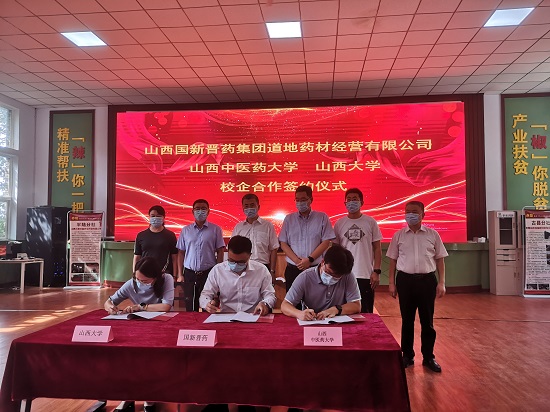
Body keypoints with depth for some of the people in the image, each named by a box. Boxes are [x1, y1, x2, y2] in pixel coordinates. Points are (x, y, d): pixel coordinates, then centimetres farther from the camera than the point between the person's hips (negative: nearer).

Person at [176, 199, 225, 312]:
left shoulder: (216, 229, 2)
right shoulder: (185, 230, 9)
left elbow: (220, 252, 2)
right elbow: (181, 253, 10)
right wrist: (180, 275, 5)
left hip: (209, 273, -2)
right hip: (189, 273, 2)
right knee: (190, 307, 6)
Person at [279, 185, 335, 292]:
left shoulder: (322, 217, 3)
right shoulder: (289, 219, 8)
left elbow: (326, 242, -2)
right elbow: (283, 244, 4)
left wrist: (310, 259, -12)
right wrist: (297, 261, -10)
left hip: (316, 267, -1)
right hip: (293, 268, 2)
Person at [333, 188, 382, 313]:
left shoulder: (370, 222, 1)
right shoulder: (339, 223, 4)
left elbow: (377, 248, 3)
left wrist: (376, 271, -4)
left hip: (366, 275, -1)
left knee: (366, 313, 6)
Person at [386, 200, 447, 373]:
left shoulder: (432, 234, 3)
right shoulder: (399, 235, 4)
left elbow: (440, 259, 5)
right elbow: (393, 260, 7)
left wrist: (441, 282, -1)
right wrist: (392, 282, 3)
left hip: (427, 280, 0)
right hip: (405, 280, 1)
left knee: (427, 320, 6)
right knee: (407, 319, 9)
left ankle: (428, 357, 20)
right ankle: (407, 355, 21)